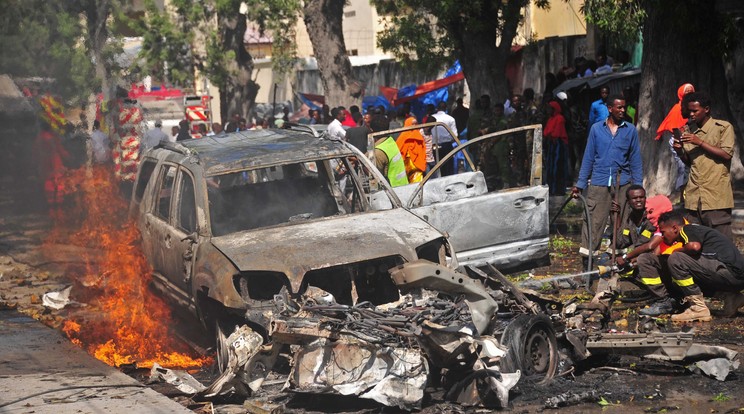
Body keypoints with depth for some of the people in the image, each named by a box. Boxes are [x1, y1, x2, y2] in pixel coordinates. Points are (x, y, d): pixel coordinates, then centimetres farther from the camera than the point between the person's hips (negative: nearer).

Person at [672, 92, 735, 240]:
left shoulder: (724, 127, 1)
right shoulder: (689, 130, 18)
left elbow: (727, 154, -11)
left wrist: (700, 142, -13)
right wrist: (679, 150, 2)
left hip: (716, 194, -5)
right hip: (694, 195, 5)